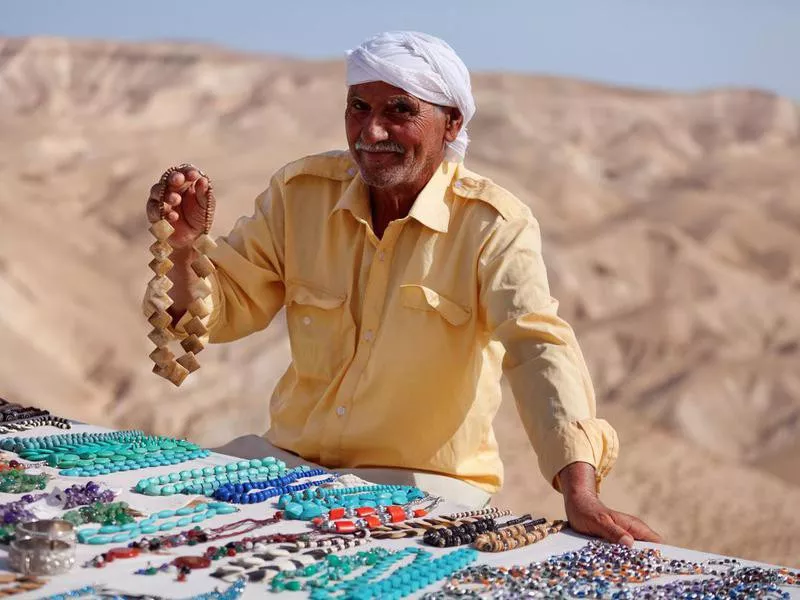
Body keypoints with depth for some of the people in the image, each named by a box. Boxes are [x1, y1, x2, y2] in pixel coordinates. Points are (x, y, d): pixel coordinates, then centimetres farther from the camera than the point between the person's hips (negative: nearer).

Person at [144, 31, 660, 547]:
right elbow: (225, 309, 6)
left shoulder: (494, 224, -13)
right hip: (290, 460, 4)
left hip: (425, 484, -4)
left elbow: (538, 347, -26)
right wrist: (184, 250, -18)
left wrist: (580, 493, -41)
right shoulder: (300, 192, 0)